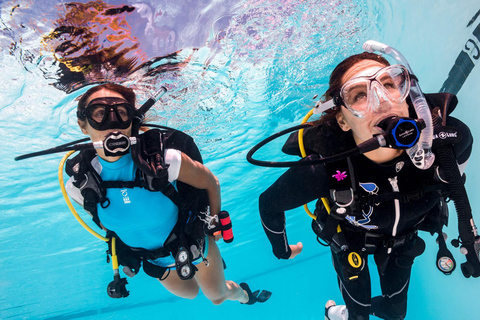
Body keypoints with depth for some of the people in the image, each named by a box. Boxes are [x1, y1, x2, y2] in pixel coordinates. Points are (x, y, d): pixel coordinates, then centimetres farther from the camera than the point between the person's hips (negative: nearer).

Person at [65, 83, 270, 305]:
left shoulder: (164, 160, -33)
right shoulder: (79, 185, -22)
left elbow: (211, 183, -15)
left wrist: (214, 224, -4)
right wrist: (126, 256, 11)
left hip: (193, 245, -3)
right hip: (156, 262, 3)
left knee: (218, 296, 22)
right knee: (190, 294, 30)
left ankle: (244, 295, 57)